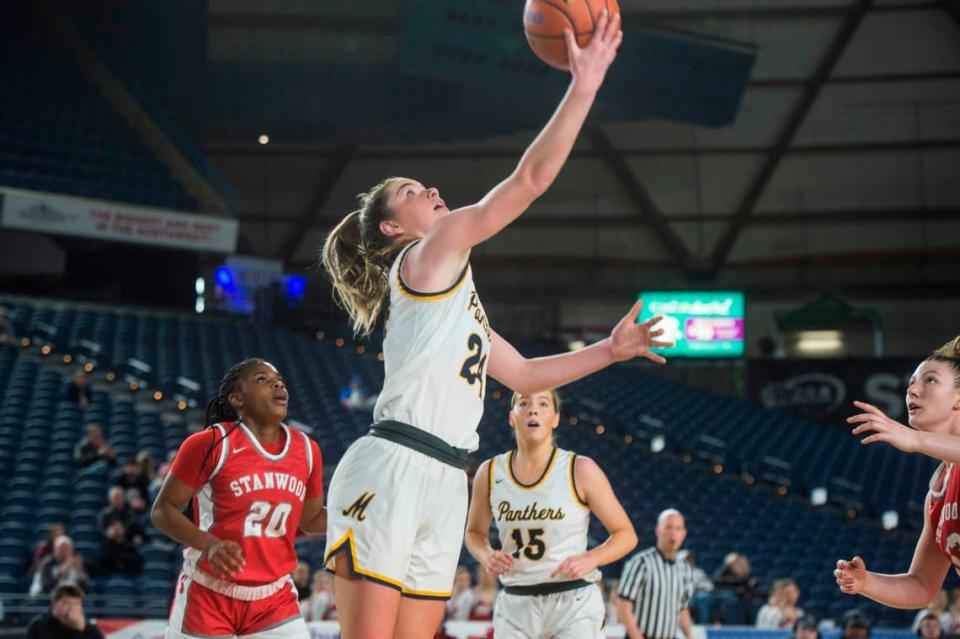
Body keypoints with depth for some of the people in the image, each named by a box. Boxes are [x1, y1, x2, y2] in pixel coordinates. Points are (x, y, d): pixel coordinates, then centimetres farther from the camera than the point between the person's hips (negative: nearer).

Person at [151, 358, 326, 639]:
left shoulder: (306, 450, 5)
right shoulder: (211, 444, -11)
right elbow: (162, 510, -8)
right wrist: (210, 545, -25)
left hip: (275, 598, 4)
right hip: (209, 595, -4)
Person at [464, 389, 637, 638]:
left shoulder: (581, 470, -7)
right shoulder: (490, 473, 1)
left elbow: (626, 534, -1)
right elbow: (475, 532, 18)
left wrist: (590, 559, -19)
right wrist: (486, 556, -4)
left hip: (574, 602, -3)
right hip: (515, 606, 3)